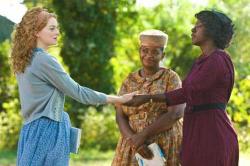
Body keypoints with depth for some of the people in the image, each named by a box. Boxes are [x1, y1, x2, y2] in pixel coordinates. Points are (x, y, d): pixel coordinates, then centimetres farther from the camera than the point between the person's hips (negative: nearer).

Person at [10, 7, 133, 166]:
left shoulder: (25, 60, 12)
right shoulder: (44, 60, -14)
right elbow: (77, 91, -12)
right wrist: (117, 99, -5)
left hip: (31, 129, 9)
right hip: (48, 130, -9)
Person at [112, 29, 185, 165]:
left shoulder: (171, 78, 0)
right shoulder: (129, 81, 11)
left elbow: (175, 113, -12)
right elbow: (120, 116, 4)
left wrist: (143, 135, -17)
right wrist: (133, 139, -16)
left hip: (166, 147, -3)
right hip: (133, 149, 3)